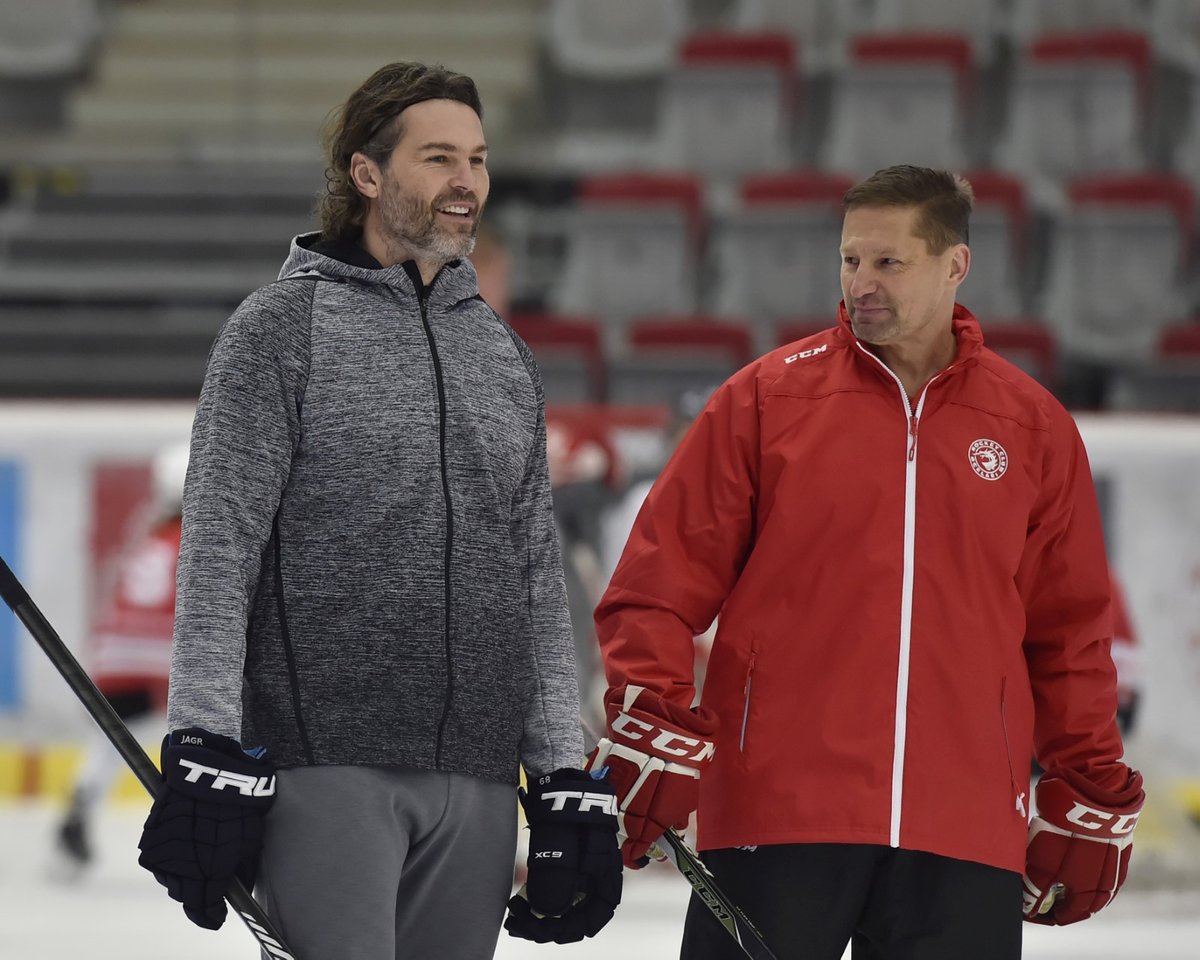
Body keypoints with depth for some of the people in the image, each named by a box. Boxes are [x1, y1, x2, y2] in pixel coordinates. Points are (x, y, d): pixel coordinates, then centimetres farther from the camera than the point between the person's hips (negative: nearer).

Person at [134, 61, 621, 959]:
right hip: (324, 771, -5)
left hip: (475, 783, 6)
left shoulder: (503, 355, 18)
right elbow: (219, 550, -7)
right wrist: (205, 750, -17)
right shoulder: (281, 328, 0)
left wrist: (567, 782, 12)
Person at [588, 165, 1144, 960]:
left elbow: (1069, 633, 16)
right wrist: (651, 735, -8)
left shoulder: (1034, 427, 10)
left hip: (966, 831, 2)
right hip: (777, 815, -2)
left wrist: (1090, 800, 15)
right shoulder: (766, 399, 4)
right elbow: (662, 581, 3)